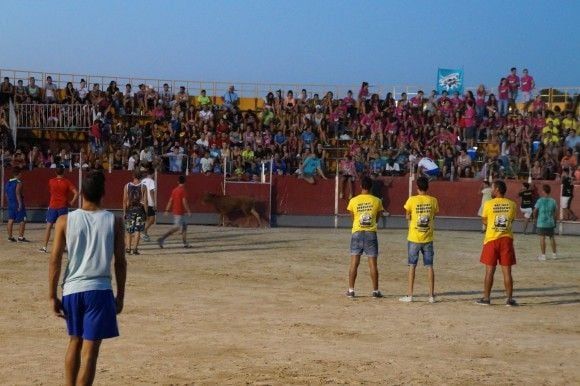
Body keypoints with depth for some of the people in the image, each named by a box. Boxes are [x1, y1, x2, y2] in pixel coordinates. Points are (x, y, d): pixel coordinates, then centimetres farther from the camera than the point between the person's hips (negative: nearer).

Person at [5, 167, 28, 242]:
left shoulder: (8, 182, 10)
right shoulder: (18, 183, -15)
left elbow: (6, 194, 14)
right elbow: (17, 193, -22)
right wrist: (20, 204, -21)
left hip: (10, 204, 8)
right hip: (17, 204, -8)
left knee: (11, 220, 10)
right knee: (23, 220, 0)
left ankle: (10, 237, 12)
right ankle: (20, 237, -2)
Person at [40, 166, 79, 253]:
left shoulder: (51, 182, -1)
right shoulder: (67, 182, -6)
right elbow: (76, 193, -13)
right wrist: (71, 202, -3)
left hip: (52, 206, 1)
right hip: (63, 207, -1)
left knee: (49, 226, 6)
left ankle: (45, 247, 4)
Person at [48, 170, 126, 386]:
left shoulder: (65, 221, -1)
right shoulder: (114, 222, -2)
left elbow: (55, 260, -3)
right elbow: (120, 262, -1)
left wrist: (52, 296, 3)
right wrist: (120, 296, 8)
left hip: (72, 289, 2)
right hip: (99, 290, -2)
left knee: (75, 342, 22)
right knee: (90, 350, -1)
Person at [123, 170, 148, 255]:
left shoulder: (127, 186, 1)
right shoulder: (143, 187, -4)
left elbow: (125, 200, 1)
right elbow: (145, 201, -6)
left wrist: (124, 212, 7)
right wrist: (146, 212, 0)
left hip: (130, 209, 2)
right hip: (140, 209, -2)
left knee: (128, 230, 13)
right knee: (137, 230, 1)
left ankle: (128, 247, 11)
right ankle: (135, 248, -3)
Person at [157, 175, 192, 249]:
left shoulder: (174, 190, 10)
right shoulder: (183, 190, -12)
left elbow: (170, 201, 10)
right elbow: (184, 202, -18)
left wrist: (167, 210, 11)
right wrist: (188, 211, -13)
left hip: (175, 211, 9)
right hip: (180, 212, -9)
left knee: (184, 227, 16)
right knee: (177, 227, -10)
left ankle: (185, 243, 18)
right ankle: (162, 239, -19)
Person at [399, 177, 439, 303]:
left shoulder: (412, 200, -8)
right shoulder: (433, 201, -2)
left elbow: (408, 217, 0)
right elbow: (433, 216, 6)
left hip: (414, 238, -2)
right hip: (428, 239, 2)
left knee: (412, 266, 5)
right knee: (429, 266, 7)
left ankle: (410, 295, 5)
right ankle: (431, 295, 8)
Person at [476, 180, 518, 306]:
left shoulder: (488, 204, -7)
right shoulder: (512, 204, 0)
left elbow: (484, 221, 4)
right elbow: (511, 220, 11)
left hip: (491, 239, -2)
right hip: (507, 239, 2)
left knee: (489, 271, 5)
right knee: (507, 271, 5)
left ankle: (486, 298, 10)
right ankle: (509, 299, 7)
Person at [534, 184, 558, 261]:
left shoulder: (540, 200, -9)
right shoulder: (553, 201, 2)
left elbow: (535, 211, -7)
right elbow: (556, 213, 5)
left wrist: (536, 217, 12)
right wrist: (555, 221, 16)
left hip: (541, 223, -4)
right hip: (550, 223, 4)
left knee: (542, 238, -1)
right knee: (552, 237, 16)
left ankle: (543, 255, -2)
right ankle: (554, 254, 24)